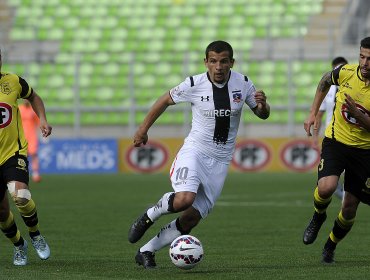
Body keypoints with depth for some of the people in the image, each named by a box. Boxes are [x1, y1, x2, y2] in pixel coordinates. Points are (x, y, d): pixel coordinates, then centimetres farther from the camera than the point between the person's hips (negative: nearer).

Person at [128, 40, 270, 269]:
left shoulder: (243, 84, -3)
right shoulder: (194, 85, -10)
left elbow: (263, 115, 10)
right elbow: (166, 100, 7)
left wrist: (263, 105, -15)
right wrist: (144, 129, 13)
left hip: (220, 162, 3)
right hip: (194, 152, -3)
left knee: (190, 220, -1)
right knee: (184, 199, -31)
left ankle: (146, 252, 16)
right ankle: (149, 216, 0)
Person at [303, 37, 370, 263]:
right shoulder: (345, 72, -11)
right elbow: (326, 81, 13)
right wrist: (314, 113, 12)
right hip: (336, 141, 0)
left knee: (350, 207, 5)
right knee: (326, 187, -26)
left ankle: (330, 247, 32)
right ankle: (318, 217, 9)